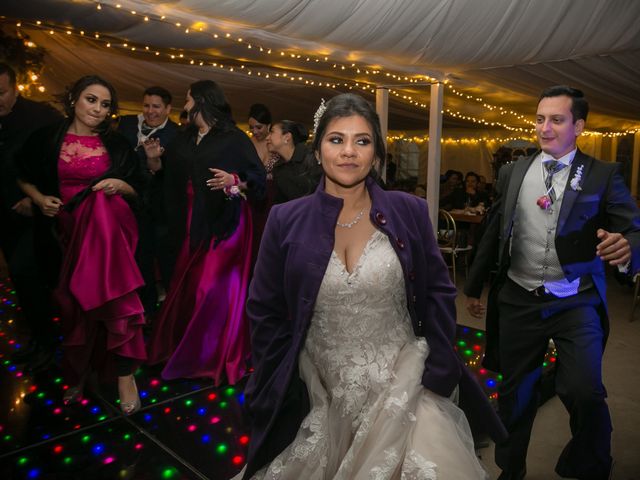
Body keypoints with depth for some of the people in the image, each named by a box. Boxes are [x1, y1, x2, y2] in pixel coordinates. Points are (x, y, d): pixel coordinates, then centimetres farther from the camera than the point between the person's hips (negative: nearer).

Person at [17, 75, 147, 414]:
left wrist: (119, 185, -11)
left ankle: (125, 374, 0)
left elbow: (137, 190, 9)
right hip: (68, 231, 1)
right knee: (75, 303, 9)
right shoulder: (46, 139, 4)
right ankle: (78, 372, 30)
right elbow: (25, 178, 15)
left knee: (111, 296, -12)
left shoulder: (116, 144, 5)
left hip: (109, 230, -1)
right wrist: (39, 198, -3)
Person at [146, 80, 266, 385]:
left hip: (222, 224, -6)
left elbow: (258, 178, -9)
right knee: (188, 284, 12)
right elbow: (168, 172, 20)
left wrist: (233, 181, -24)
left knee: (214, 286, -3)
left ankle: (219, 354, 14)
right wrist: (156, 158, 4)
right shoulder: (184, 139, 11)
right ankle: (186, 345, 29)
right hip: (191, 225, 6)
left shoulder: (234, 139, -7)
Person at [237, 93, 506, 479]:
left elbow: (439, 295, 0)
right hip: (320, 397, 1)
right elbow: (266, 313, 0)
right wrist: (279, 393, -1)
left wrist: (437, 378, -4)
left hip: (401, 388, 0)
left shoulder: (409, 211, -6)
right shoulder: (286, 221, -6)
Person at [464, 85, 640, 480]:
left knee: (584, 392, -15)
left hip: (577, 304, -2)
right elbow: (494, 234, 10)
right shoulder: (513, 172, 5)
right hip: (519, 301, 2)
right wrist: (474, 286, 15)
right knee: (516, 392, 12)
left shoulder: (603, 176, -2)